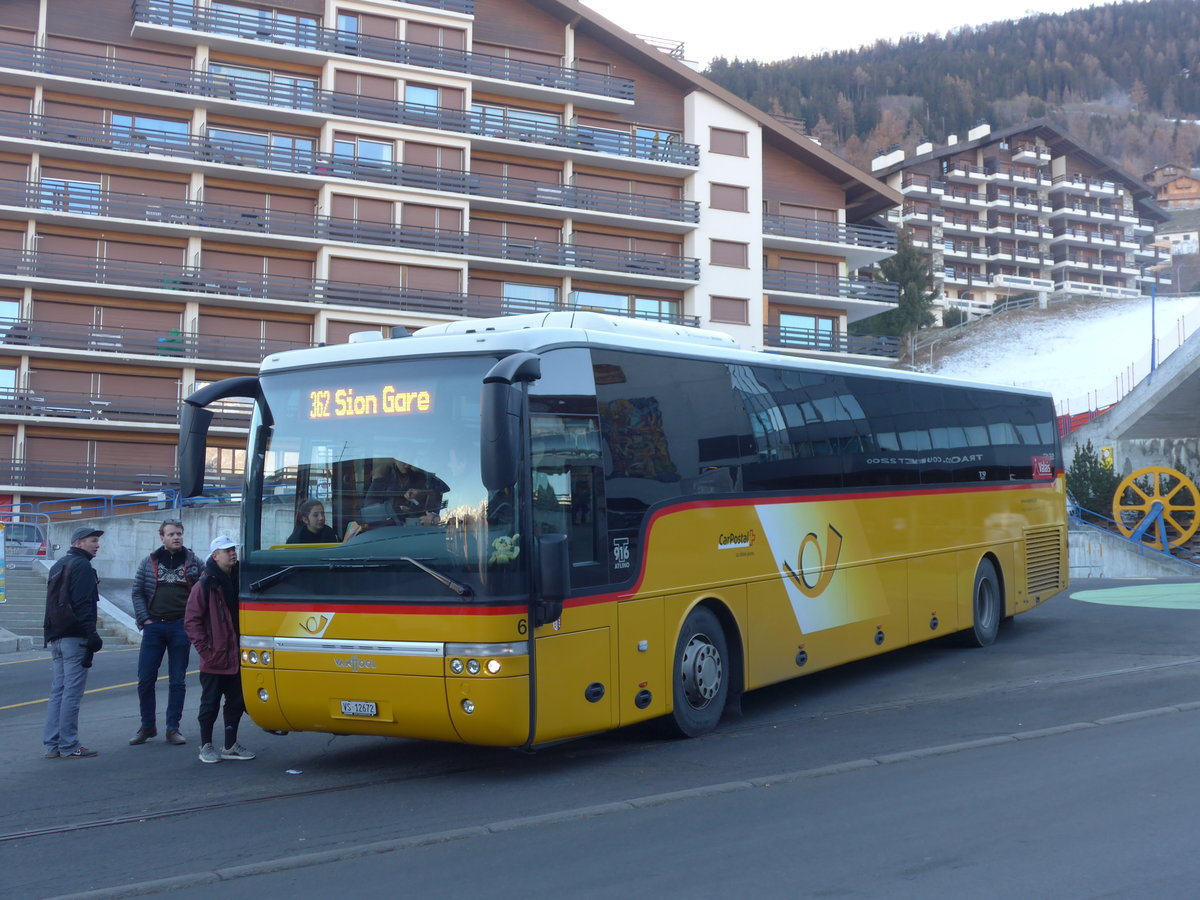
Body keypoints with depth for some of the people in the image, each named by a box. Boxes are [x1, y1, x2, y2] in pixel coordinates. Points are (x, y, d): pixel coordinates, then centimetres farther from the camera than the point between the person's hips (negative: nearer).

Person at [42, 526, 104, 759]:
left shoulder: (59, 565, 21)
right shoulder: (82, 566, -9)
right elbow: (83, 605, -18)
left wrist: (51, 634, 22)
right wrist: (92, 636, -19)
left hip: (55, 636, 9)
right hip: (74, 637, -9)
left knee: (58, 691, 11)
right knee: (72, 692, -6)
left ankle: (52, 745, 12)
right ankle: (68, 746, -5)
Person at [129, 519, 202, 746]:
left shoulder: (193, 562, 6)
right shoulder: (149, 563, 9)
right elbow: (137, 592, 7)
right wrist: (144, 620, -3)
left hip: (181, 627, -1)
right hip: (154, 626, 1)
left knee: (177, 681, 3)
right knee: (145, 680, 1)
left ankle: (173, 728, 11)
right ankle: (147, 726, 15)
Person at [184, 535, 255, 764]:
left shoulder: (238, 581, 9)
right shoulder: (205, 585, -8)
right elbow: (191, 621, -9)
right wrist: (204, 648, -13)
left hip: (237, 657, 6)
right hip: (214, 658, -6)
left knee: (236, 702, 11)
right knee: (210, 704, 4)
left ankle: (230, 746, 22)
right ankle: (206, 747, 16)